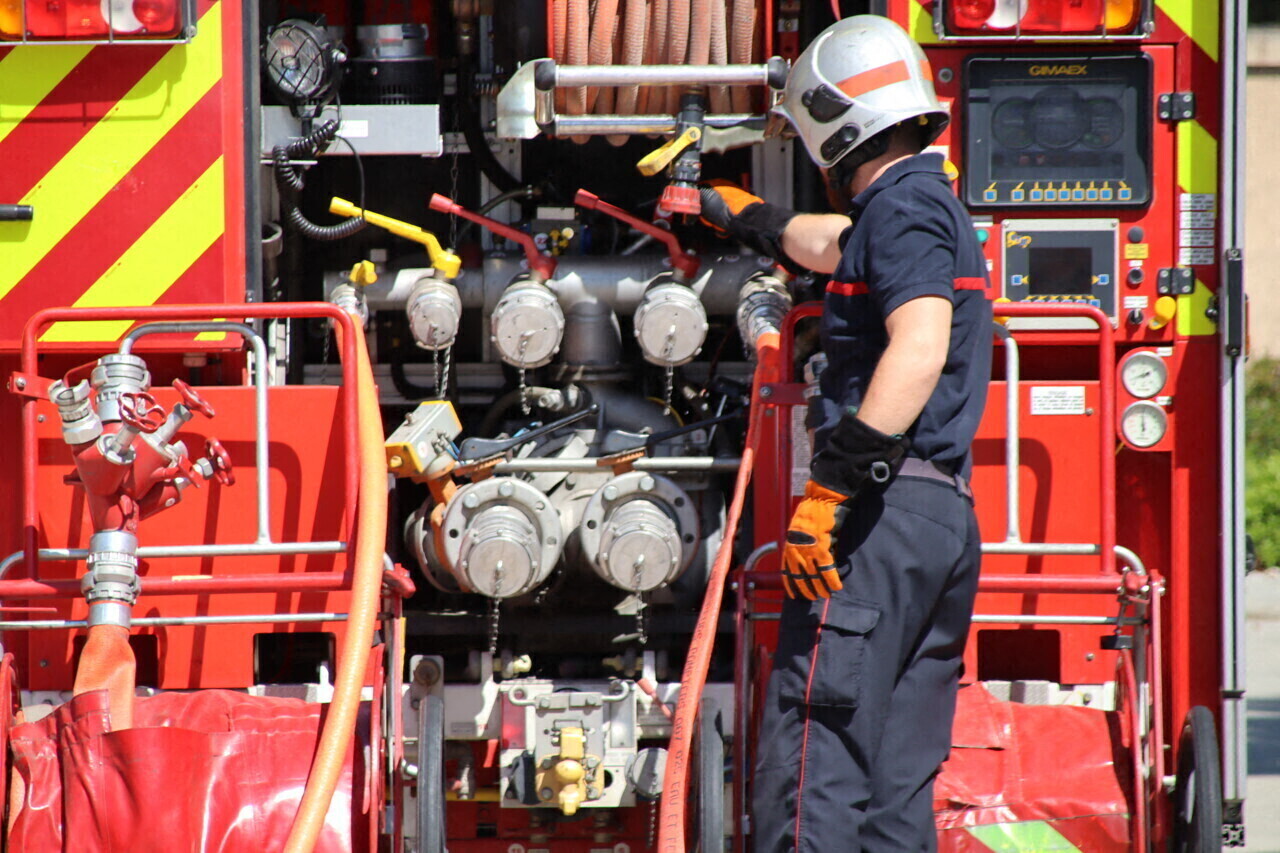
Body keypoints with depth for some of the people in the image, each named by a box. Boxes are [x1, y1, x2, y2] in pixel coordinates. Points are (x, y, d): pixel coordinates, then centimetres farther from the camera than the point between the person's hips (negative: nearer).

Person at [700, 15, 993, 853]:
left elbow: (919, 348, -23)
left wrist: (833, 484, -26)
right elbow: (835, 247, 45)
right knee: (896, 785, 8)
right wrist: (747, 217, 63)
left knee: (813, 759, -14)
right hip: (949, 520, 10)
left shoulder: (903, 204, -8)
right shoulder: (938, 210, 22)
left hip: (884, 515, -10)